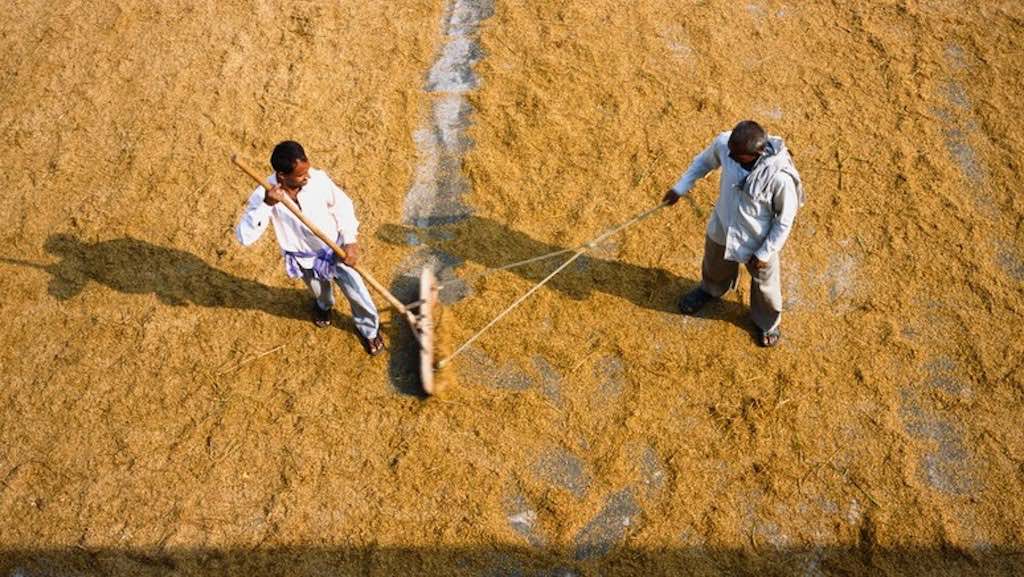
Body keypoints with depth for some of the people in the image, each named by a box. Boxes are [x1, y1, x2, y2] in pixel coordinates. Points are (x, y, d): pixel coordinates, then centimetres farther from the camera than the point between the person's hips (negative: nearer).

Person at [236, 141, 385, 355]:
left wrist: (349, 240, -16)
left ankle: (369, 328, 42)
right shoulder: (264, 195, -29)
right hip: (304, 259, 0)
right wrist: (265, 205, -46)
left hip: (335, 249, 0)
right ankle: (323, 306, 68)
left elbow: (342, 205, -8)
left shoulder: (318, 178, -26)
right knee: (319, 292, 29)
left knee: (356, 292, 10)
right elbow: (244, 237, -35)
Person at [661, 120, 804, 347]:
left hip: (758, 241, -4)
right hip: (722, 227, 4)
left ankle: (768, 321, 58)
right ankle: (710, 289, 70)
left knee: (764, 284, 25)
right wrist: (680, 188, 0)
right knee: (714, 263, 34)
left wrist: (764, 253, -14)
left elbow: (784, 220, -22)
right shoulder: (724, 142, -28)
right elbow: (705, 160, -2)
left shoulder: (780, 176, -40)